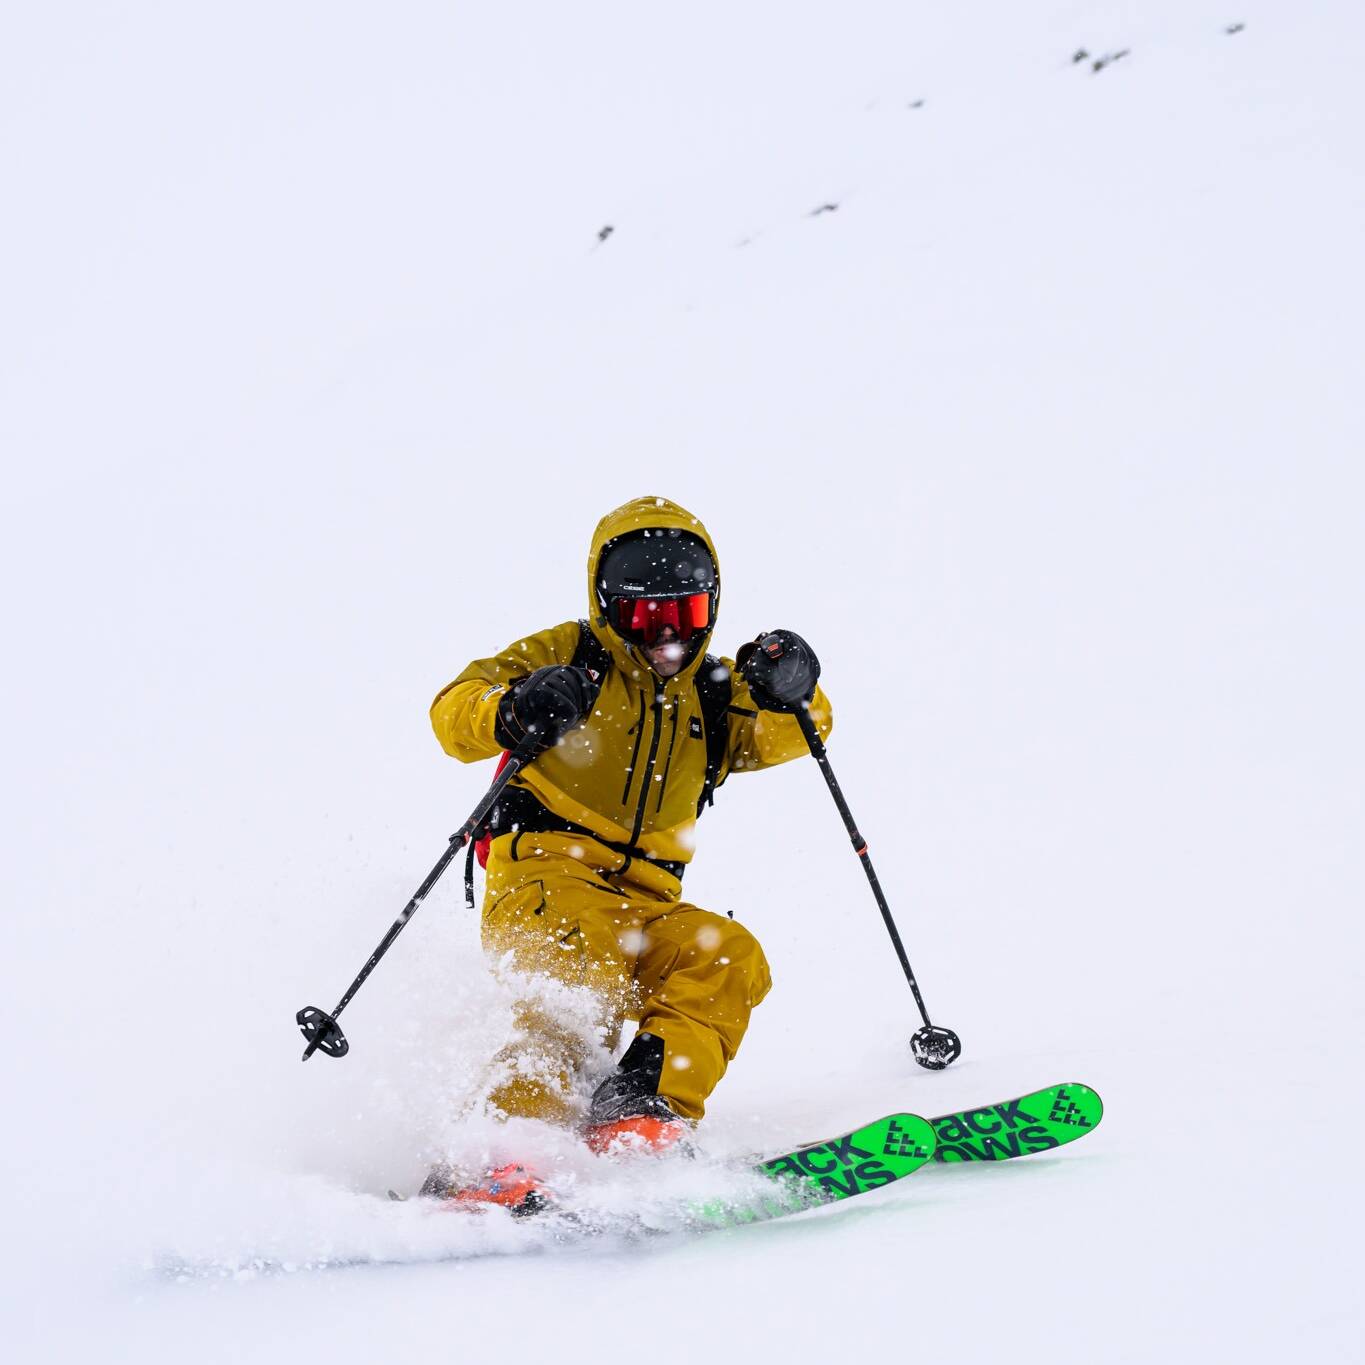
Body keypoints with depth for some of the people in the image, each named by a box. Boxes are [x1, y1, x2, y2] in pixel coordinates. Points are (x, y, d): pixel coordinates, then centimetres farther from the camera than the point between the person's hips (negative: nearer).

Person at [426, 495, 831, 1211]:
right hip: (547, 876, -5)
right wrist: (511, 713, -25)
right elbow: (453, 710, -2)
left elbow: (796, 729, 8)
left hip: (645, 904, 5)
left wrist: (789, 690, -16)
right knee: (576, 990, -33)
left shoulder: (710, 693, 23)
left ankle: (642, 1109, -32)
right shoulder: (568, 656, 10)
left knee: (728, 957, -22)